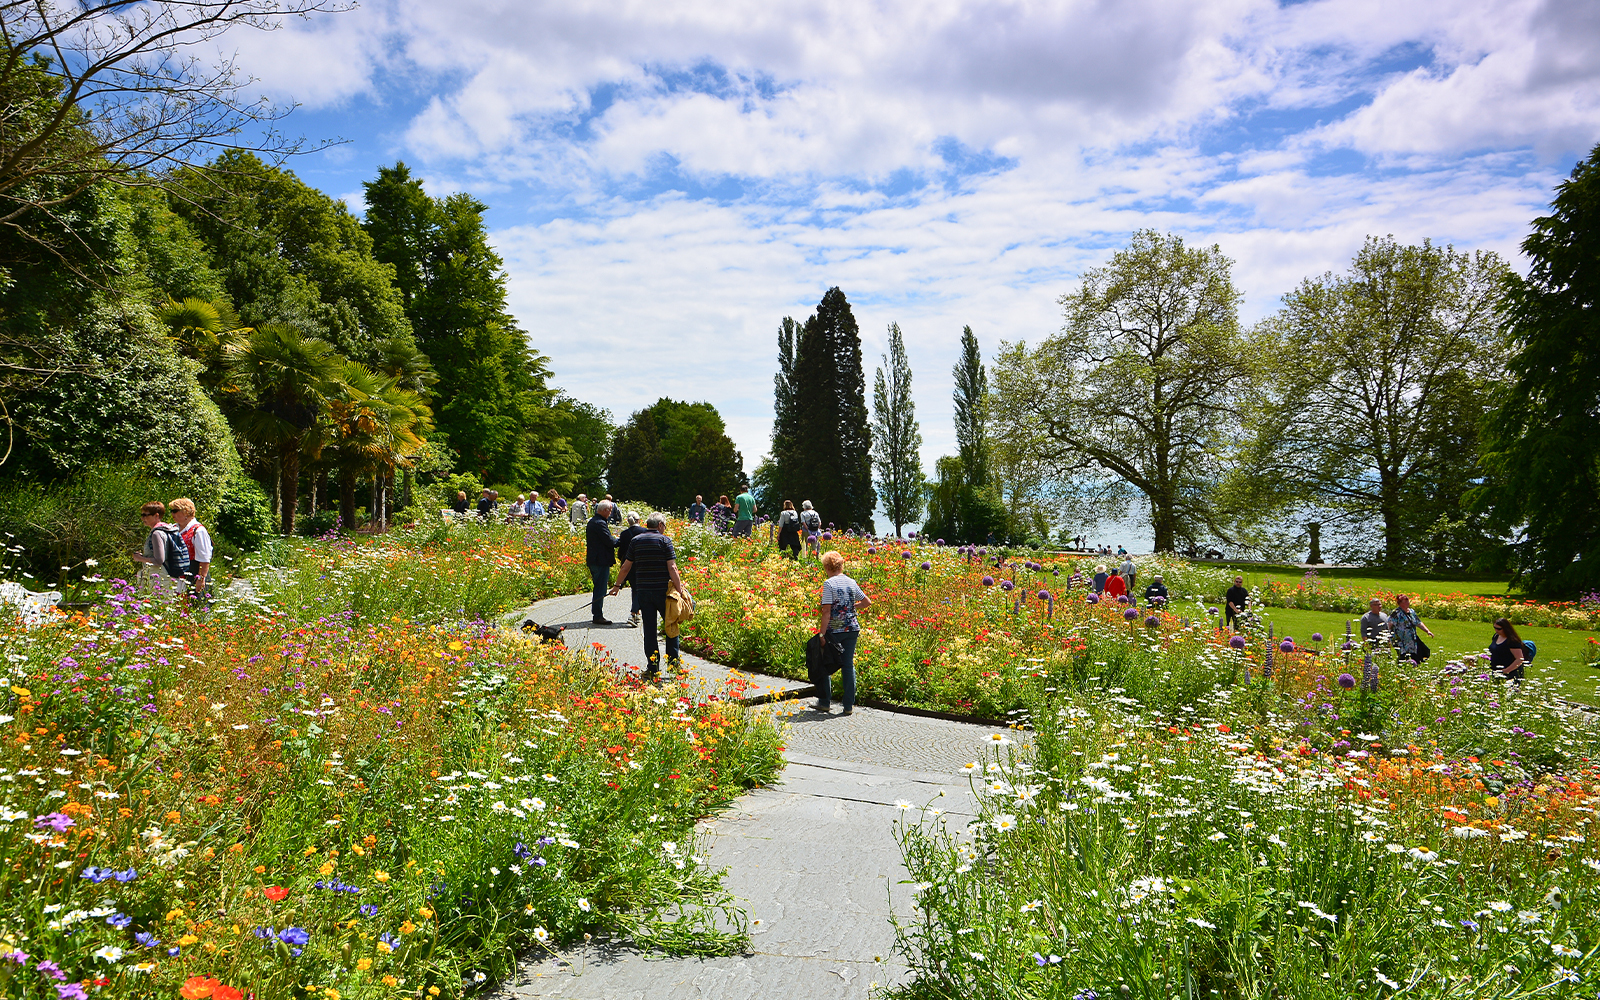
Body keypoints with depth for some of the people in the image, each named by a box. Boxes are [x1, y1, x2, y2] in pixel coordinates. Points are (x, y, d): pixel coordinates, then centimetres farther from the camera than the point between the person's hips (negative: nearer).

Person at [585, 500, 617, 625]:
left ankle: (596, 613, 23)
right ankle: (598, 616, -2)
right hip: (601, 561, -10)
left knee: (599, 587, 17)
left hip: (593, 560, 10)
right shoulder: (600, 523, -18)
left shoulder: (592, 521, 14)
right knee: (600, 588, -5)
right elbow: (610, 541, -21)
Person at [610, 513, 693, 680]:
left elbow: (626, 567, 10)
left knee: (649, 629, 7)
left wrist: (617, 585, 23)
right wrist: (679, 590, -9)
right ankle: (673, 660, 15)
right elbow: (672, 568, -12)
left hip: (642, 590, 3)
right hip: (662, 590, -3)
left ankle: (653, 668, 7)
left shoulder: (636, 540, 6)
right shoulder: (664, 540, -6)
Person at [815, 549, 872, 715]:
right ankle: (849, 706, 9)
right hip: (852, 630, 5)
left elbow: (827, 611, -15)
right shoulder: (852, 583, 6)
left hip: (834, 630, -5)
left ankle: (825, 702, 16)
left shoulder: (829, 584, -11)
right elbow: (867, 602, 14)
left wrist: (822, 633, -12)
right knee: (848, 665, 9)